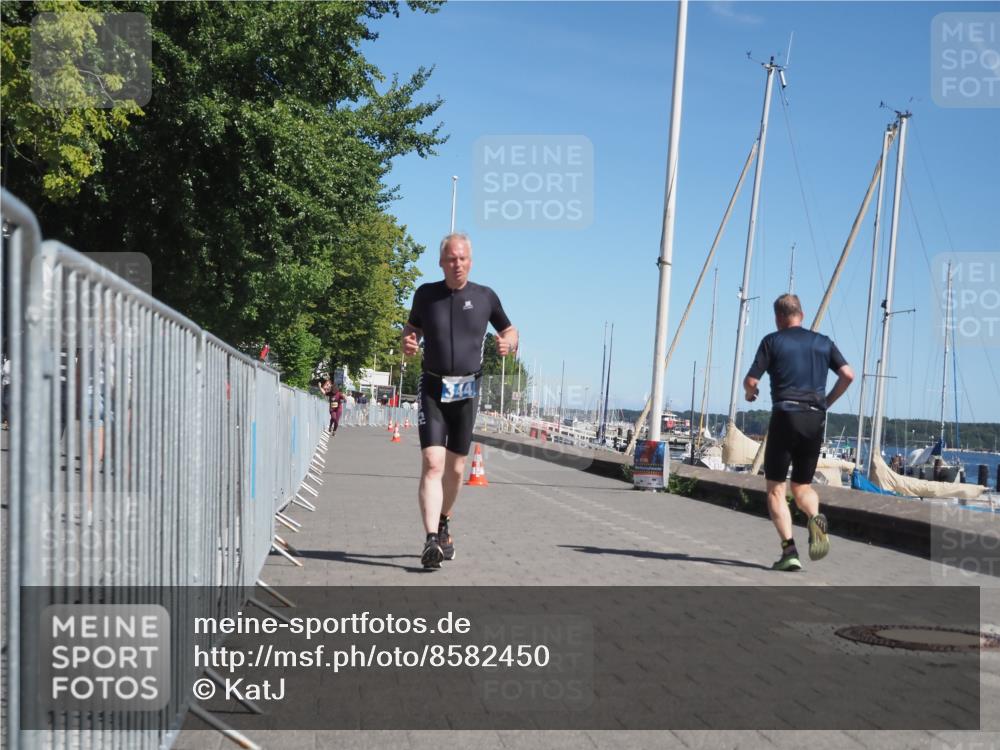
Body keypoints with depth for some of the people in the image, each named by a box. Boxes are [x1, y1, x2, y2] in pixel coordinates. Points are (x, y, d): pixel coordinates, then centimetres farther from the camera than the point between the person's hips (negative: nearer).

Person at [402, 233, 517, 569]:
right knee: (432, 464, -16)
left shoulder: (485, 296, 3)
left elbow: (509, 330, 15)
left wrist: (509, 343, -8)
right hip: (432, 388, -1)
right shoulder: (426, 294, 4)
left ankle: (443, 526, 35)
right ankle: (431, 540, -22)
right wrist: (407, 342, -4)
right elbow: (411, 326, 19)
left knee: (455, 469, 12)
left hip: (466, 390, 1)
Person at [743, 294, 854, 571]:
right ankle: (815, 518, -16)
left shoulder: (772, 341, 3)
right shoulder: (823, 342, 14)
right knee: (802, 486, 17)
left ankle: (789, 549, -10)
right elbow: (848, 374, 3)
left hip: (785, 416, -4)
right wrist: (827, 402, 16)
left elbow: (750, 381, -2)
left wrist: (750, 393, 20)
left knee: (775, 488, 4)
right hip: (815, 419, 4)